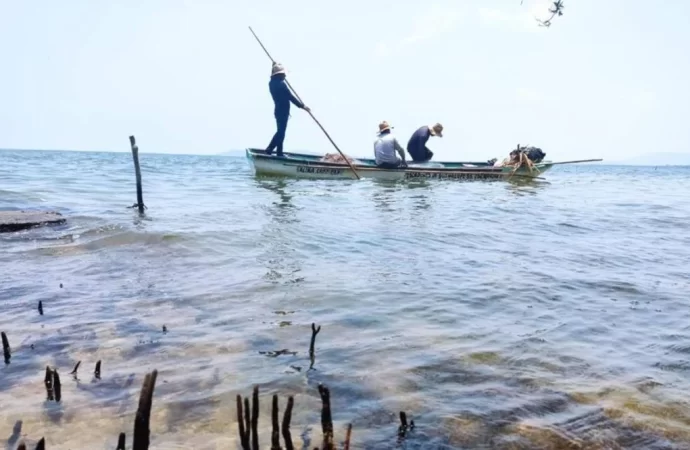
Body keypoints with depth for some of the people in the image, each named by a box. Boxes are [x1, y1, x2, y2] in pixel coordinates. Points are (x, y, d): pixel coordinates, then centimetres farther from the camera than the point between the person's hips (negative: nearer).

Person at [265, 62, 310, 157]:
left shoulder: (272, 83, 8)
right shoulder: (281, 83, -18)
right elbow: (291, 97, -20)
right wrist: (302, 106, -14)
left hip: (278, 110, 9)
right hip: (283, 111, -9)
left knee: (280, 131, 15)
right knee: (281, 132, -5)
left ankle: (279, 153, 17)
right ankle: (269, 150, -8)